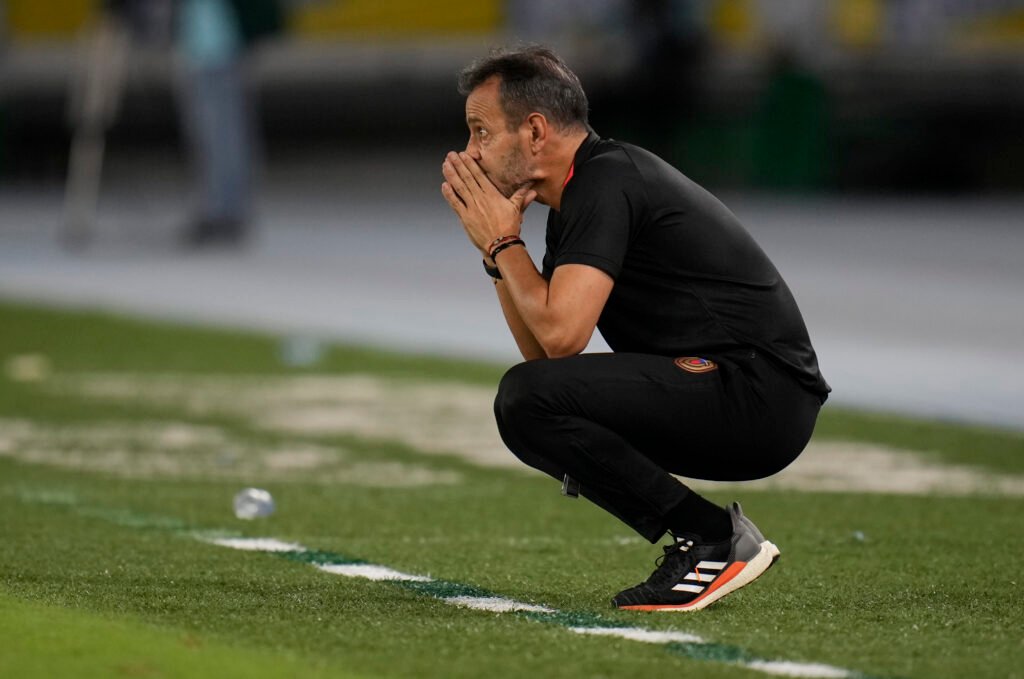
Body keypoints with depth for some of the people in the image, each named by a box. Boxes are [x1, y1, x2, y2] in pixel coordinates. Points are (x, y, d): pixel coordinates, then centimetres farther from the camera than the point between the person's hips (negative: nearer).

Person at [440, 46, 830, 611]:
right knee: (530, 417, 17)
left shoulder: (606, 183, -14)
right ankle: (712, 539, 10)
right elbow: (542, 351, 20)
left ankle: (710, 539, -11)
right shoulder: (579, 193, 17)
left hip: (760, 393, -10)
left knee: (529, 401, -21)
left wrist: (504, 242, -7)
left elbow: (561, 333, -23)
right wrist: (494, 247, 10)